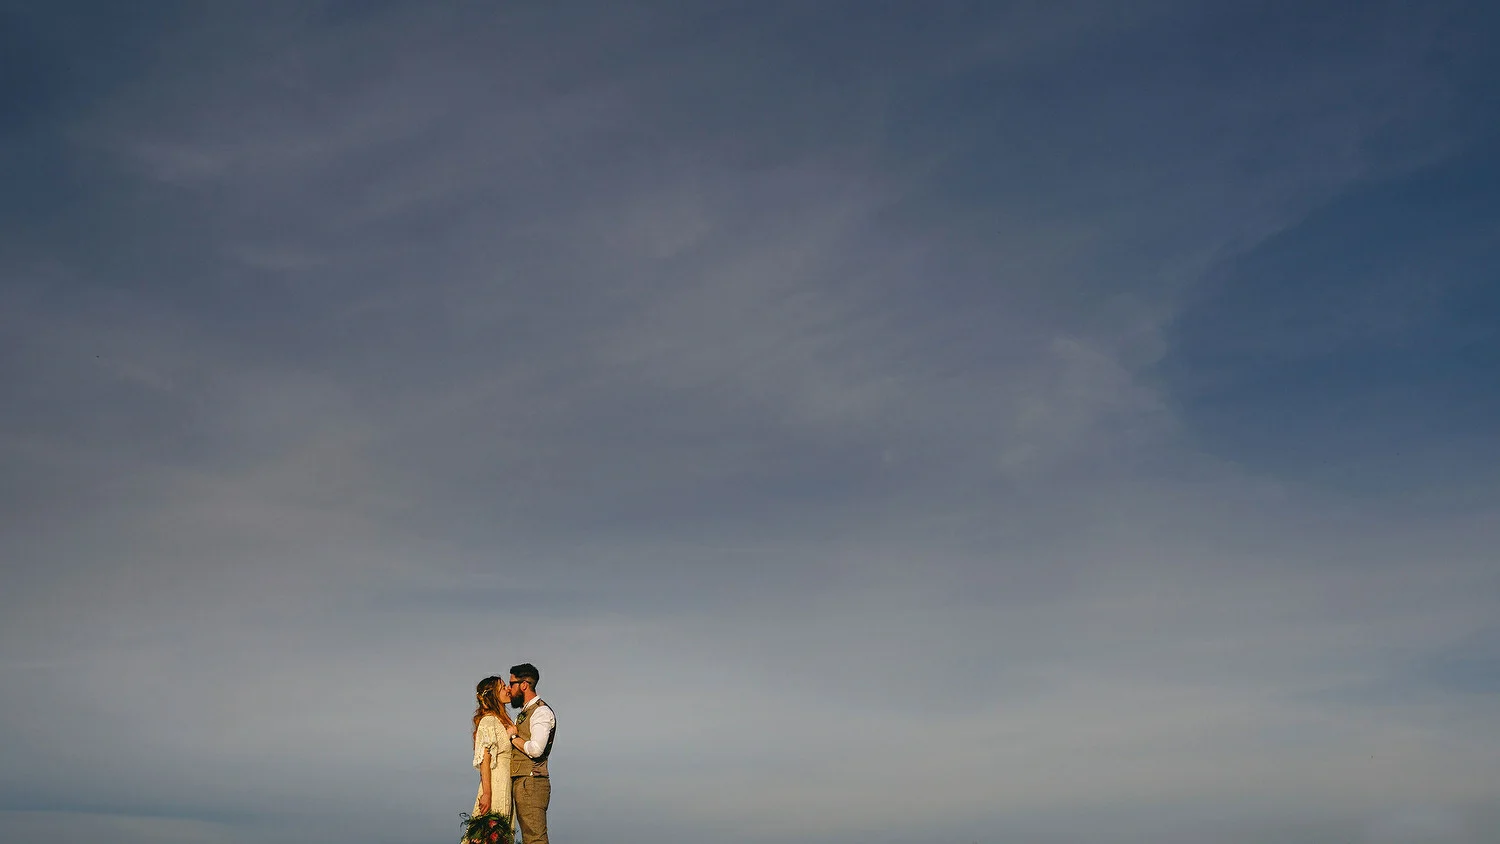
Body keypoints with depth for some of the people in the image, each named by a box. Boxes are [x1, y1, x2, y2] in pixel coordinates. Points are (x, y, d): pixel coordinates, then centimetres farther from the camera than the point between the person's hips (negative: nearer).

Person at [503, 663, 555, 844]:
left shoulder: (541, 712, -9)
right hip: (520, 783, 10)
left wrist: (513, 737, -9)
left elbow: (536, 749, -22)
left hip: (531, 783, -10)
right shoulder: (524, 713, 21)